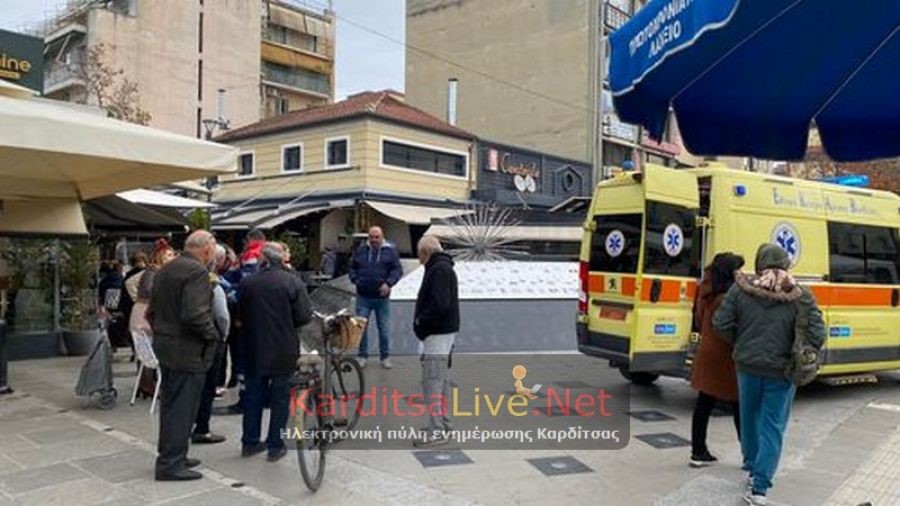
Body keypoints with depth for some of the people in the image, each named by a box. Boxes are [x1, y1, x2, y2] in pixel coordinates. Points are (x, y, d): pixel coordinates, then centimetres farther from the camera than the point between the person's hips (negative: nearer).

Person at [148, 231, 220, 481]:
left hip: (165, 346, 10)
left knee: (170, 403, 18)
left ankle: (170, 455, 30)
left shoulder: (165, 270, 12)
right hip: (188, 351, -10)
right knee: (182, 407, 0)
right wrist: (212, 333, -12)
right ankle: (170, 464, 7)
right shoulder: (197, 271, -18)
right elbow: (195, 314, -27)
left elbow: (152, 310, 17)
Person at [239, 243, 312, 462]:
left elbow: (240, 315, 5)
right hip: (283, 350, -3)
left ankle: (250, 442, 25)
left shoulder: (248, 283, -4)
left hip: (254, 349, 3)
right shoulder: (293, 282, -12)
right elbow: (304, 316, -13)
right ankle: (275, 445, 12)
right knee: (280, 396, 8)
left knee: (253, 394, 15)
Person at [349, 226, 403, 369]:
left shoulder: (390, 251, 1)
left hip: (382, 297, -1)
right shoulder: (361, 250, 7)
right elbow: (352, 266, 16)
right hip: (363, 297, 1)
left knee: (384, 328, 6)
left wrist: (388, 283, -17)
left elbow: (398, 269, -3)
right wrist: (354, 279, -1)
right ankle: (362, 356, 17)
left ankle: (385, 357, 19)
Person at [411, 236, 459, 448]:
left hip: (437, 333, -11)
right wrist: (421, 322, 6)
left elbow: (440, 304, -26)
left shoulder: (439, 269, -16)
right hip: (445, 330, 11)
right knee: (442, 378, 16)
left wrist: (420, 322, -14)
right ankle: (442, 423, 26)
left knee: (432, 380, -9)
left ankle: (436, 431, -6)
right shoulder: (444, 267, 17)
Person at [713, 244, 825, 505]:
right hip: (781, 370, -2)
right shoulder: (798, 297, -11)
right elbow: (816, 336, -13)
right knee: (773, 426, 6)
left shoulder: (741, 289, -8)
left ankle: (752, 465, 41)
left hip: (747, 364, 2)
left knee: (749, 416, 22)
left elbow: (721, 324, -7)